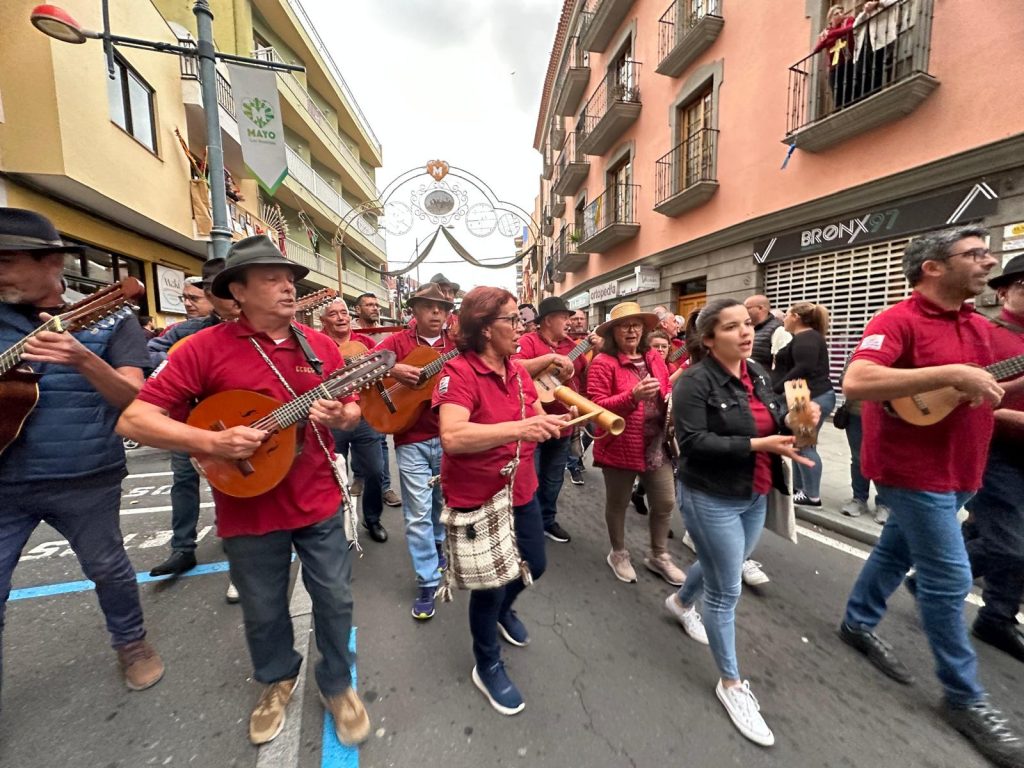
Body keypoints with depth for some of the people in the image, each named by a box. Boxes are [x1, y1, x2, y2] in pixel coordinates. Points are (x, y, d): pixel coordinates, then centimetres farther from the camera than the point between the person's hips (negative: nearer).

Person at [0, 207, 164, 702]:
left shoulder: (109, 322, -5)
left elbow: (132, 397, -16)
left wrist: (83, 360, -33)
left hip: (86, 483, -3)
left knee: (108, 569, 13)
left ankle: (131, 644, 38)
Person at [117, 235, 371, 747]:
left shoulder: (321, 346, 0)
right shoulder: (207, 348, -11)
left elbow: (351, 410, 6)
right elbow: (133, 420, -11)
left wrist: (340, 416, -17)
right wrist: (212, 442, -25)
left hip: (319, 503, 2)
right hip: (250, 510, -2)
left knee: (335, 599, 14)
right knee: (263, 611, 20)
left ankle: (337, 684, 41)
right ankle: (277, 679, 50)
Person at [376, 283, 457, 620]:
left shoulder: (458, 345, 6)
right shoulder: (398, 342, 0)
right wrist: (392, 370, -24)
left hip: (450, 438, 3)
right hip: (412, 441, -2)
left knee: (443, 503, 21)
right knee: (418, 514, 3)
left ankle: (437, 546, 50)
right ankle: (428, 582, 18)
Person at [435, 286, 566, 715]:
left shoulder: (517, 370, 2)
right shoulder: (458, 372, -23)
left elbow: (538, 419, 9)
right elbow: (452, 438, -37)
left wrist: (549, 422, -12)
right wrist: (517, 428, -44)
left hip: (521, 490, 8)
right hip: (476, 499, -7)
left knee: (534, 565, 23)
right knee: (490, 582, 9)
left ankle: (503, 610, 57)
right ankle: (487, 666, 39)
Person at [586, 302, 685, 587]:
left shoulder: (654, 358, 7)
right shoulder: (603, 362, -13)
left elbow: (665, 393, 18)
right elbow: (597, 406, -18)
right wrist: (633, 396, -29)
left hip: (657, 444, 6)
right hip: (620, 446, -5)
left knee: (665, 502, 15)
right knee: (618, 503, 13)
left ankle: (659, 556, 37)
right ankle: (618, 554, 37)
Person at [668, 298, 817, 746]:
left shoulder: (757, 373, 5)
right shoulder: (695, 381, -19)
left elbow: (773, 421, 14)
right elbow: (693, 442, -26)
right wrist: (758, 445, -27)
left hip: (755, 496, 8)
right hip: (711, 499, -8)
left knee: (722, 568, 26)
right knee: (726, 590, 5)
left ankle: (681, 601, 56)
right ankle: (730, 683, 27)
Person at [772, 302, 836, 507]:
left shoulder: (805, 338, -13)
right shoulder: (806, 337, 20)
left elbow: (803, 368, -24)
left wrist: (777, 390, -21)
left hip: (812, 398, -11)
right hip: (809, 397, 11)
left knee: (805, 446, -5)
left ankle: (812, 496, 4)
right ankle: (799, 488, 22)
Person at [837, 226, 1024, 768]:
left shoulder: (980, 327, 10)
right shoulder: (898, 321, -18)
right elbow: (855, 383, -34)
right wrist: (953, 374, -32)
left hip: (956, 470, 9)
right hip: (912, 471, -8)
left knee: (897, 550, 20)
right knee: (948, 579, 1)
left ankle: (858, 624, 40)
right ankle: (964, 698, 21)